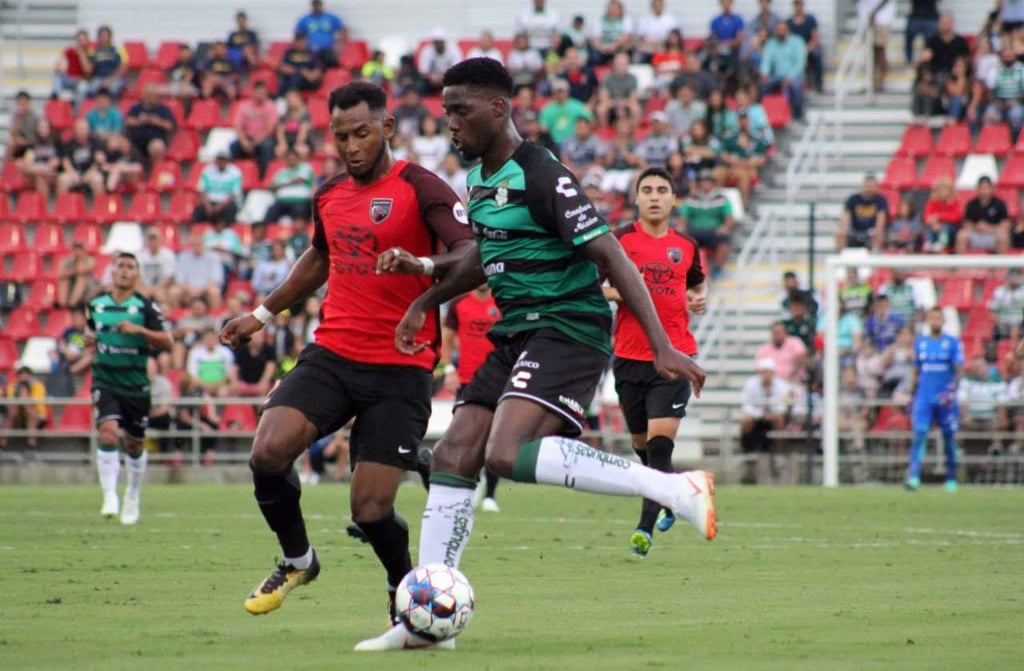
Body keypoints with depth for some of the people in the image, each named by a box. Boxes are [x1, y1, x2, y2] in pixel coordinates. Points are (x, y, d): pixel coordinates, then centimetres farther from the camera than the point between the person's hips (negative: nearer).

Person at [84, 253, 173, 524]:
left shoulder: (145, 307, -5)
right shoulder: (95, 304, 5)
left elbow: (167, 341, -12)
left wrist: (139, 330, -25)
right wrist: (90, 339, 1)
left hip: (136, 385, -1)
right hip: (105, 381, 1)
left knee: (134, 444, 11)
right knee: (108, 432, -21)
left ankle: (132, 498, 34)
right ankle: (110, 497, -22)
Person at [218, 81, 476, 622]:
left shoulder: (419, 188, -7)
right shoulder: (329, 195, 12)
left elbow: (473, 256, -19)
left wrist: (423, 264, -39)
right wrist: (263, 314, 35)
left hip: (400, 369, -5)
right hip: (331, 355, 5)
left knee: (370, 507, -9)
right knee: (269, 451, -20)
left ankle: (405, 586, 24)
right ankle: (297, 560, 8)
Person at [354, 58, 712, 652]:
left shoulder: (541, 178, -16)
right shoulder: (483, 179, 13)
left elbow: (611, 258, -19)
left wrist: (662, 346, -24)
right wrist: (425, 304, 30)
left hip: (568, 330, -9)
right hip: (517, 335, 9)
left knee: (508, 453, -28)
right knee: (453, 458, 2)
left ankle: (677, 489, -24)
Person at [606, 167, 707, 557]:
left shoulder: (686, 246, 9)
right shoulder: (620, 240, 1)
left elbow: (697, 284, 26)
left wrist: (700, 300, 4)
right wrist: (615, 292, -16)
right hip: (629, 355, 0)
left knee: (661, 436, -14)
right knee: (641, 441, 10)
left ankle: (646, 527, -15)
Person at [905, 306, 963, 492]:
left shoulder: (953, 343, 1)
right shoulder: (920, 343, 11)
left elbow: (959, 370, -6)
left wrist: (951, 390, -21)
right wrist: (912, 397, 17)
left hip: (945, 400, -2)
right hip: (924, 398, 2)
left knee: (949, 438, 5)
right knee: (919, 435, -12)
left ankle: (951, 480, 16)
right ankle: (913, 477, -20)